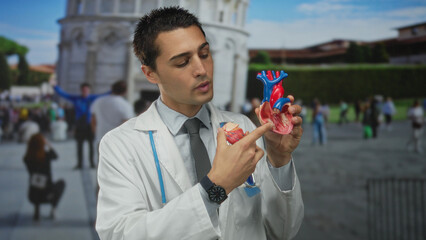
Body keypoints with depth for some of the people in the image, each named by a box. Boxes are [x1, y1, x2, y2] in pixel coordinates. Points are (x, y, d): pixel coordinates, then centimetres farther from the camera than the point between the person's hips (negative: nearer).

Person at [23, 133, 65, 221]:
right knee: (61, 183, 28)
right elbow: (55, 156, 12)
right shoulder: (46, 155, -12)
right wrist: (48, 145, 24)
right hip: (47, 194, -3)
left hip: (33, 196, 3)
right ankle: (53, 208, 13)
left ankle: (36, 210, 20)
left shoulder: (27, 158, -6)